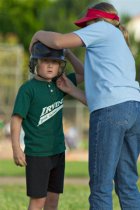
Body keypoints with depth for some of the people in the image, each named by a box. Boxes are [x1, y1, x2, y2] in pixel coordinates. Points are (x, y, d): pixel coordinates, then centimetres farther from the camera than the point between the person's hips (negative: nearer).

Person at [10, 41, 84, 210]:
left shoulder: (58, 85, 6)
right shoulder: (28, 89, -12)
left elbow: (82, 74, 13)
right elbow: (16, 119, -15)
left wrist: (68, 52, 7)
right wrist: (16, 148, -22)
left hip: (58, 152, 6)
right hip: (37, 154, -6)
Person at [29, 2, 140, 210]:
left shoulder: (104, 29, 10)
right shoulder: (123, 51, 34)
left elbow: (58, 41, 0)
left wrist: (39, 34, 18)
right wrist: (70, 89, 34)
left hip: (111, 110, -8)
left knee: (101, 185, -5)